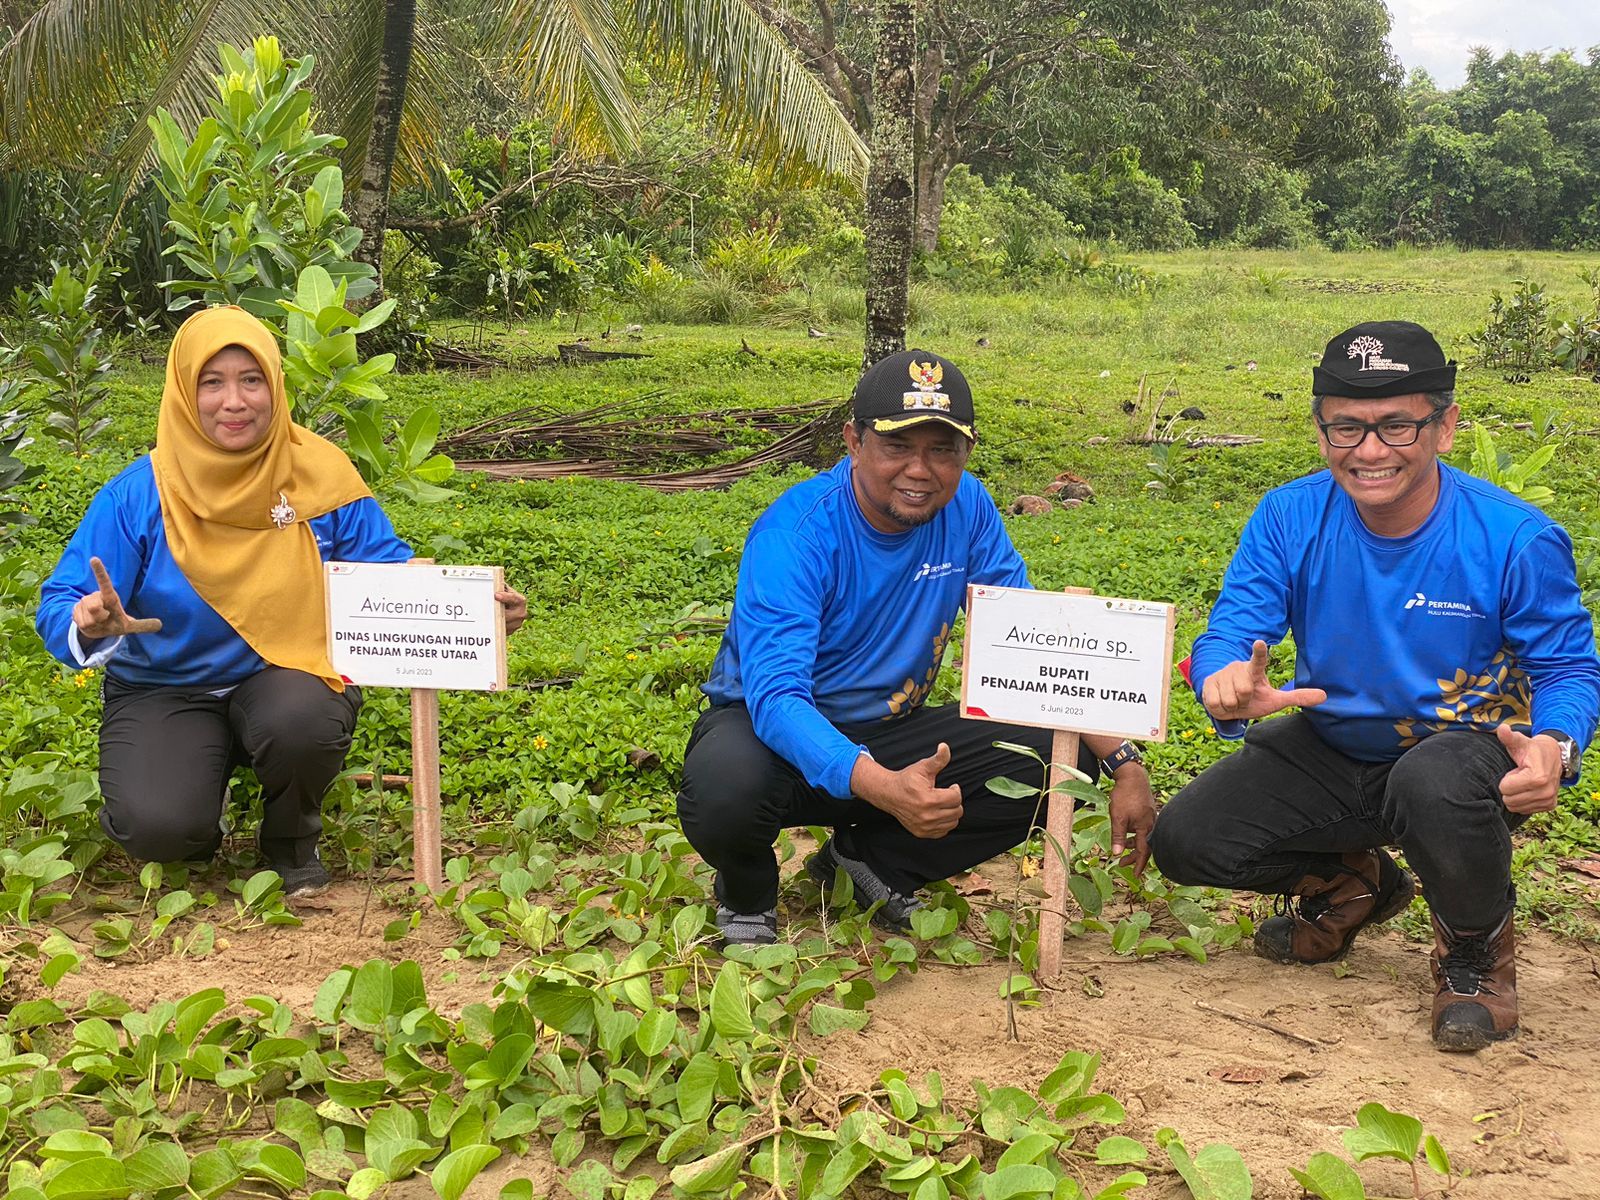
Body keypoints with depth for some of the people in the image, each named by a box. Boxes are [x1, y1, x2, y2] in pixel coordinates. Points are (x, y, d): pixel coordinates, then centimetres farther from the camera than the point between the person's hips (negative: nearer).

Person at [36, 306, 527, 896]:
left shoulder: (319, 475, -8)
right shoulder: (139, 495, -11)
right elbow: (60, 604, -12)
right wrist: (90, 625, -37)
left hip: (287, 676, 1)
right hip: (164, 691, 0)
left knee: (300, 723, -35)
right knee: (159, 825, -27)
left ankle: (293, 842, 0)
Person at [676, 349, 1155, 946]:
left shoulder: (966, 509, -8)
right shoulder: (795, 534, -25)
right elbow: (776, 694, -36)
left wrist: (1123, 760, -15)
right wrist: (883, 787, -53)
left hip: (889, 733, 5)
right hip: (781, 733, -5)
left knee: (1064, 760, -15)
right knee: (726, 787, -39)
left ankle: (871, 859, 4)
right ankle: (748, 893, 0)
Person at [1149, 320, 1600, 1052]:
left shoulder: (1516, 539, -19)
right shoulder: (1289, 518, -12)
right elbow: (1231, 630, -16)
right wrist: (1228, 681, -43)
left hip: (1464, 747, -4)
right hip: (1331, 749, 4)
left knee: (1434, 786, -41)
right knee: (1183, 841, -10)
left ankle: (1477, 948, -4)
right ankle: (1351, 885, 22)